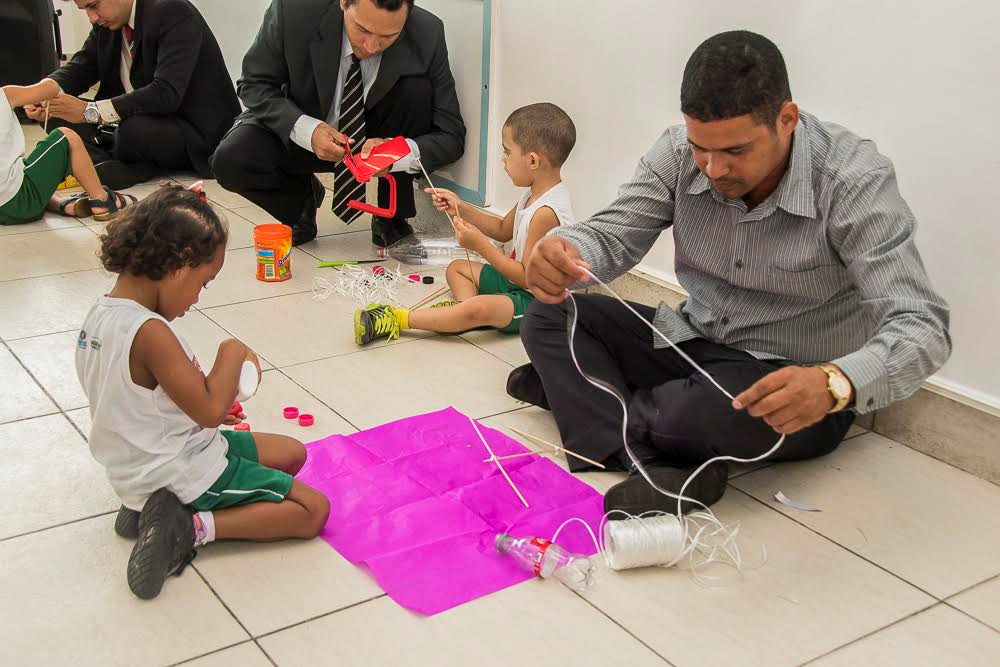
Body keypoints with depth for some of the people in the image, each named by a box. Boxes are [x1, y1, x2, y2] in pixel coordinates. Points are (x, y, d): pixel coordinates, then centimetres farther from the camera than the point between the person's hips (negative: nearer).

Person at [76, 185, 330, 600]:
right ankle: (191, 529, -10)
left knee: (291, 453, 21)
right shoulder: (150, 332, -28)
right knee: (313, 509, -5)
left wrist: (203, 412, 8)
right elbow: (209, 408, -28)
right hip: (180, 472, -9)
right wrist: (232, 354, -12)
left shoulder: (100, 315, 1)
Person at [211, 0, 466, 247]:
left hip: (377, 136, 1)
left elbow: (452, 136, -20)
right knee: (231, 161, -27)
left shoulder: (427, 35, -25)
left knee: (416, 89, -29)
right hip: (303, 129, 0)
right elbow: (254, 85, -14)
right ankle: (303, 196, 7)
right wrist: (307, 130, -33)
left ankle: (392, 217, -11)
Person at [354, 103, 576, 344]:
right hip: (517, 281, 11)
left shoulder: (546, 212, -27)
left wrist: (481, 245, -23)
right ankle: (464, 305, -13)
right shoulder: (535, 193, 4)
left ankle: (398, 319, -30)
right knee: (456, 268, 19)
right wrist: (460, 209, 6)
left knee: (481, 309, -37)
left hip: (538, 300, -11)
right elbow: (503, 230, 18)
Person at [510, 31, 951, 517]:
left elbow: (924, 328, -31)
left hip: (800, 390, -5)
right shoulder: (679, 153, -12)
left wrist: (833, 385, -52)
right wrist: (562, 252, -39)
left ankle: (577, 390, -7)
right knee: (549, 316, -9)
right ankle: (660, 468, -25)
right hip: (694, 346, 5)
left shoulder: (854, 181, -26)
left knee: (717, 408, -38)